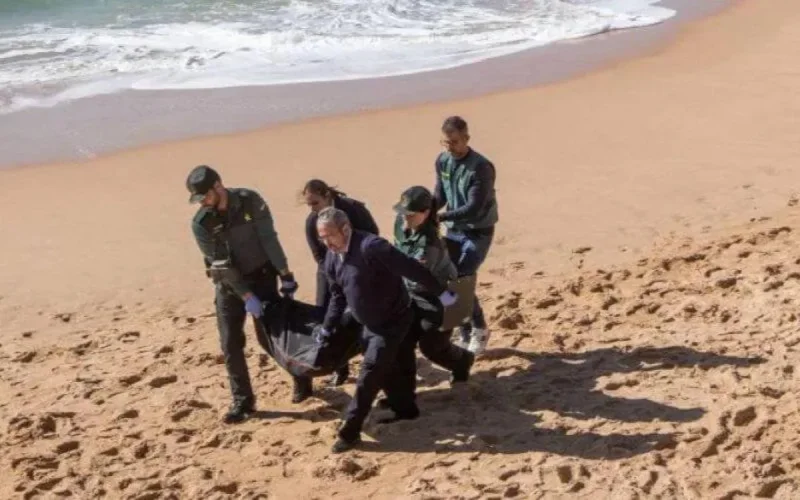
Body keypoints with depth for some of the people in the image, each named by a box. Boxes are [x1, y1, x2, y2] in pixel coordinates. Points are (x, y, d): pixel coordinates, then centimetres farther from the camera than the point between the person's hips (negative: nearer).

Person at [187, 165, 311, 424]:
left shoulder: (250, 201, -15)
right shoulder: (201, 223, -14)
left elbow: (269, 239, -13)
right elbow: (222, 265, -16)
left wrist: (285, 275, -14)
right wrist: (247, 296, -20)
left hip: (262, 276, -1)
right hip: (229, 284, 1)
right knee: (230, 344, -2)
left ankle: (302, 379, 25)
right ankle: (242, 401, 9)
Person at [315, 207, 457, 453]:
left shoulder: (371, 247, -29)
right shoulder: (332, 257, -1)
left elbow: (410, 268, -27)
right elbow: (338, 295, 13)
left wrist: (441, 292, -22)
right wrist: (327, 328, 13)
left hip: (393, 321, -8)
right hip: (370, 324, 8)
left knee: (369, 374, -7)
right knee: (386, 370, 18)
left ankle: (349, 431, -1)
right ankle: (405, 408, 39)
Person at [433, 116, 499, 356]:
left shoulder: (481, 168, -22)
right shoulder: (442, 161, -2)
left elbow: (474, 208, -27)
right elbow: (440, 195, 5)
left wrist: (440, 217, -34)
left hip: (478, 232, -6)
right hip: (454, 231, 6)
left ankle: (480, 330, 9)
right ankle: (465, 335, 18)